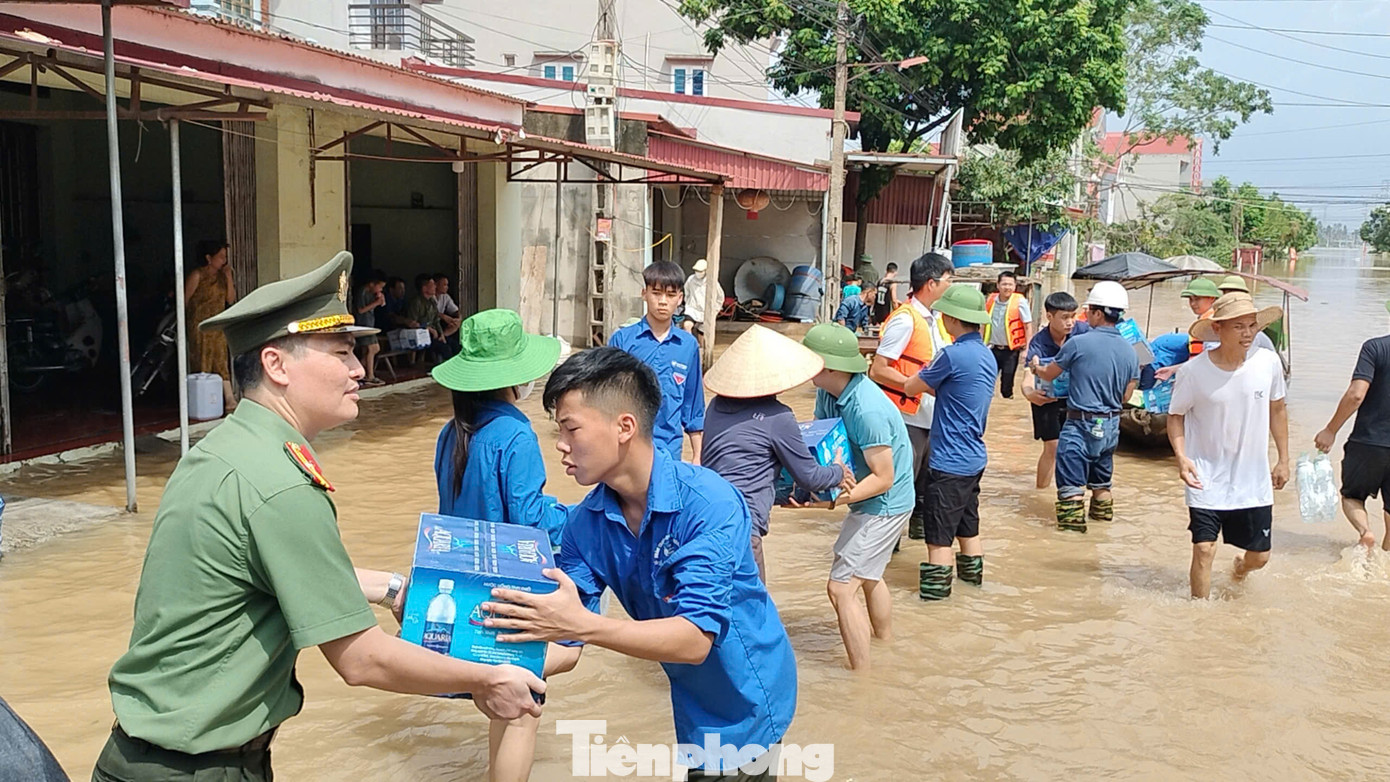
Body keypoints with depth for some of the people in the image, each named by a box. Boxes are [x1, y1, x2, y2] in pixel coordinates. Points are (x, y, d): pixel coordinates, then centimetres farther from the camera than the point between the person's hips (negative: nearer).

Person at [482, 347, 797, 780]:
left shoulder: (710, 504, -29)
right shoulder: (587, 523, -12)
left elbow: (694, 639, -35)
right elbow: (564, 633, -10)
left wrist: (583, 624, -46)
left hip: (745, 701, -5)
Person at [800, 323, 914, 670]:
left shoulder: (866, 410, -32)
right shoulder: (828, 392, -5)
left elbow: (883, 478, -27)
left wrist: (833, 500, -34)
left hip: (883, 504, -10)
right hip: (872, 501, 10)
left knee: (842, 587, -11)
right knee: (868, 575, 28)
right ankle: (886, 643, 49)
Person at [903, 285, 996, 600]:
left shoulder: (954, 355, -20)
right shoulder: (987, 355, 8)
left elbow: (912, 387, -8)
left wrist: (924, 375, 12)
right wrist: (934, 381, 7)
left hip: (949, 460, -9)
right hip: (974, 456, 9)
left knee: (940, 531, -1)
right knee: (967, 521, 22)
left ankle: (935, 585, 5)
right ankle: (972, 571, 33)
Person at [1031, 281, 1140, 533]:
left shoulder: (1079, 343, -15)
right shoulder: (1129, 351, 1)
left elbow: (1049, 375, -2)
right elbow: (1125, 396, 8)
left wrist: (1036, 366, 21)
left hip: (1081, 423, -7)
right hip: (1111, 425, 7)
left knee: (1071, 478, 3)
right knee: (1101, 476, 25)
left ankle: (1072, 520, 4)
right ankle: (1102, 511, 39)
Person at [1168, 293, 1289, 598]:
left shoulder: (1269, 363, -7)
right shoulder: (1194, 371, -15)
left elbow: (1277, 410, 8)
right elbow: (1176, 415, -3)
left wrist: (1283, 460, 10)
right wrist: (1181, 456, -19)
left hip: (1255, 481, 3)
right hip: (1207, 480, -3)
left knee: (1260, 555, 12)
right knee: (1204, 549, -10)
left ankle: (1240, 568, 49)